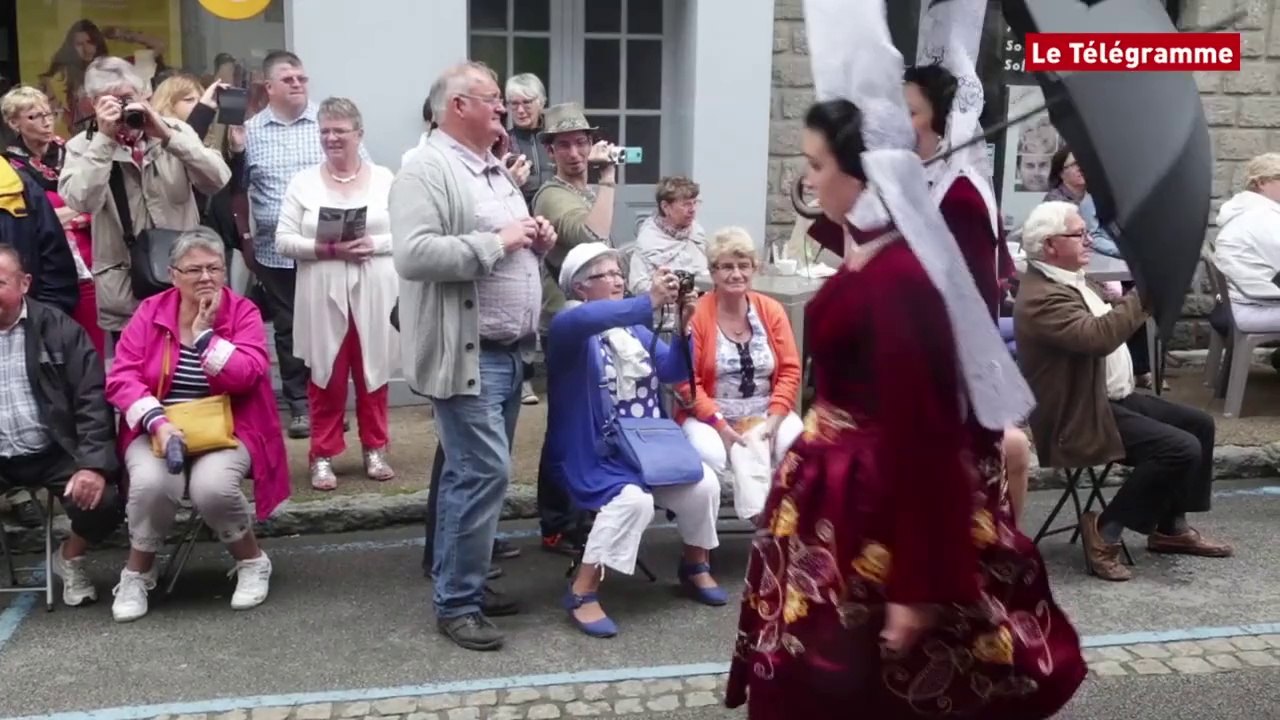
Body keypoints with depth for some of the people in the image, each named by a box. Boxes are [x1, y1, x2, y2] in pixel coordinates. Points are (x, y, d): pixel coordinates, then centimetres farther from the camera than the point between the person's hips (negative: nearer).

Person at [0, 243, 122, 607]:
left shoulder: (57, 328, 0)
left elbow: (92, 399, -5)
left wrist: (95, 464, -16)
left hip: (54, 455, -1)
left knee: (103, 500, -23)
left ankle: (69, 558, 12)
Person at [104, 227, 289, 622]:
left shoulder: (243, 312, -1)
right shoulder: (150, 312, 3)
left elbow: (247, 376, -15)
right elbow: (121, 377, -6)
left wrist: (205, 332, -15)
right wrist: (157, 421, -21)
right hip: (158, 428, 1)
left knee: (212, 485, -31)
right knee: (151, 481, -30)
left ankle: (252, 561, -1)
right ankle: (137, 572, -1)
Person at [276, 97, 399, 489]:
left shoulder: (384, 178, 4)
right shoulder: (303, 182, 5)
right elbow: (283, 240, 0)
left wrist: (374, 244, -15)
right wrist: (324, 249, -15)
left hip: (373, 295, 0)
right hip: (323, 295, 0)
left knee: (373, 372, 9)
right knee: (326, 376, 4)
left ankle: (375, 449, 22)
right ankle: (323, 456, 13)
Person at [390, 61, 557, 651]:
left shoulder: (498, 172, 18)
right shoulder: (427, 171, -11)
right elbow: (413, 255, -24)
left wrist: (538, 242, 5)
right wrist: (496, 241, -19)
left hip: (507, 352, 9)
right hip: (466, 355, -9)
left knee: (472, 474, 15)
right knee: (484, 473, -9)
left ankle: (462, 582, 27)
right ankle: (456, 603, 4)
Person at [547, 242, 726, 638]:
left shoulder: (635, 329, 15)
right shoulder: (570, 330, -8)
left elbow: (674, 371, 8)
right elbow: (581, 320, -34)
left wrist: (684, 327, -10)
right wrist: (649, 302, -41)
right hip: (594, 455, -6)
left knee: (704, 483, -14)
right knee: (633, 499, -33)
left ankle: (695, 565, 14)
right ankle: (582, 593, -19)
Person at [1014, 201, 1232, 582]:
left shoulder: (1074, 279, 12)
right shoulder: (1042, 296, -22)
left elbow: (1112, 321, 23)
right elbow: (1097, 336, -35)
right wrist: (1145, 292, -27)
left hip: (1116, 397, 11)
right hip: (1082, 416, -11)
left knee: (1199, 424, 14)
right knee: (1182, 448, -21)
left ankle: (1171, 527, 23)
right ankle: (1104, 530, -8)